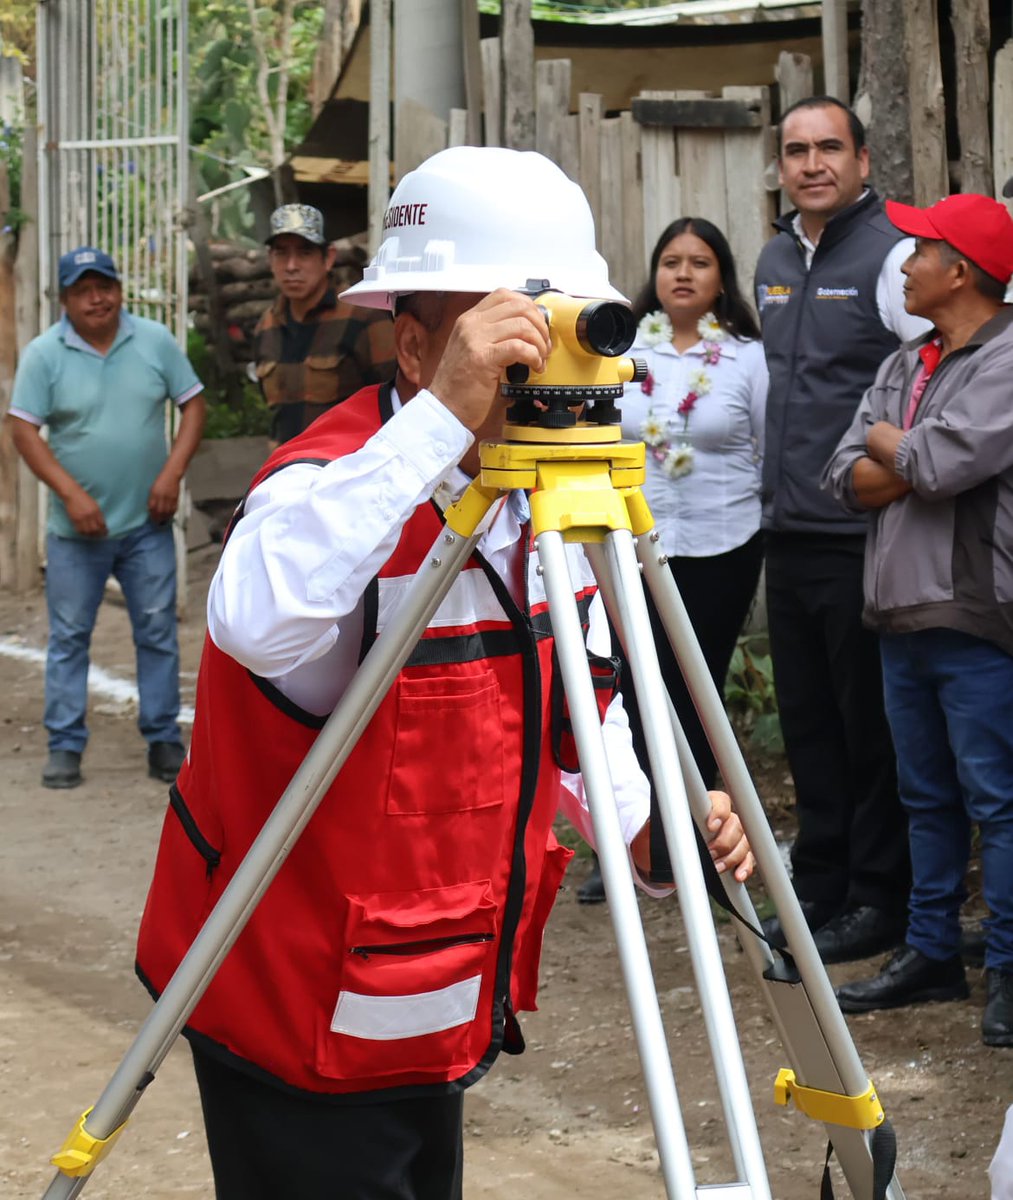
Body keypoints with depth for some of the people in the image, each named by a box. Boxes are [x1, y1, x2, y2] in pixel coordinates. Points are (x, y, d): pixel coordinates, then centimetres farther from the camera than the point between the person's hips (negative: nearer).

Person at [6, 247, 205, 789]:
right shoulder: (43, 354, -4)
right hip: (75, 529, -1)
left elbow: (193, 405, 6)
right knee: (69, 637, 4)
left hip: (147, 522, 2)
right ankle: (65, 747, 11)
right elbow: (24, 430, -7)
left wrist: (172, 472, -7)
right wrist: (71, 493, -15)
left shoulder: (155, 341, 2)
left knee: (158, 633, 5)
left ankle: (163, 741, 15)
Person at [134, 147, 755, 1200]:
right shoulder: (330, 488, -24)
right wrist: (441, 417, -46)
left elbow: (576, 708, 14)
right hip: (301, 1017, -8)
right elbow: (258, 622, -48)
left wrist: (647, 826, -4)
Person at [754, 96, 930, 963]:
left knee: (873, 728, -1)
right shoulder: (775, 262, 15)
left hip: (864, 537, -7)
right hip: (788, 534, 8)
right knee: (809, 723, 13)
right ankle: (821, 885, 23)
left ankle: (882, 899, 9)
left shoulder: (893, 254, -10)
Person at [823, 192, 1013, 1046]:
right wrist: (918, 459, -8)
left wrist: (887, 444, -2)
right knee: (928, 798, 14)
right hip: (904, 616, 8)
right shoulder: (906, 366, 17)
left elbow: (940, 462, -22)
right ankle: (932, 954, 22)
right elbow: (849, 479, 9)